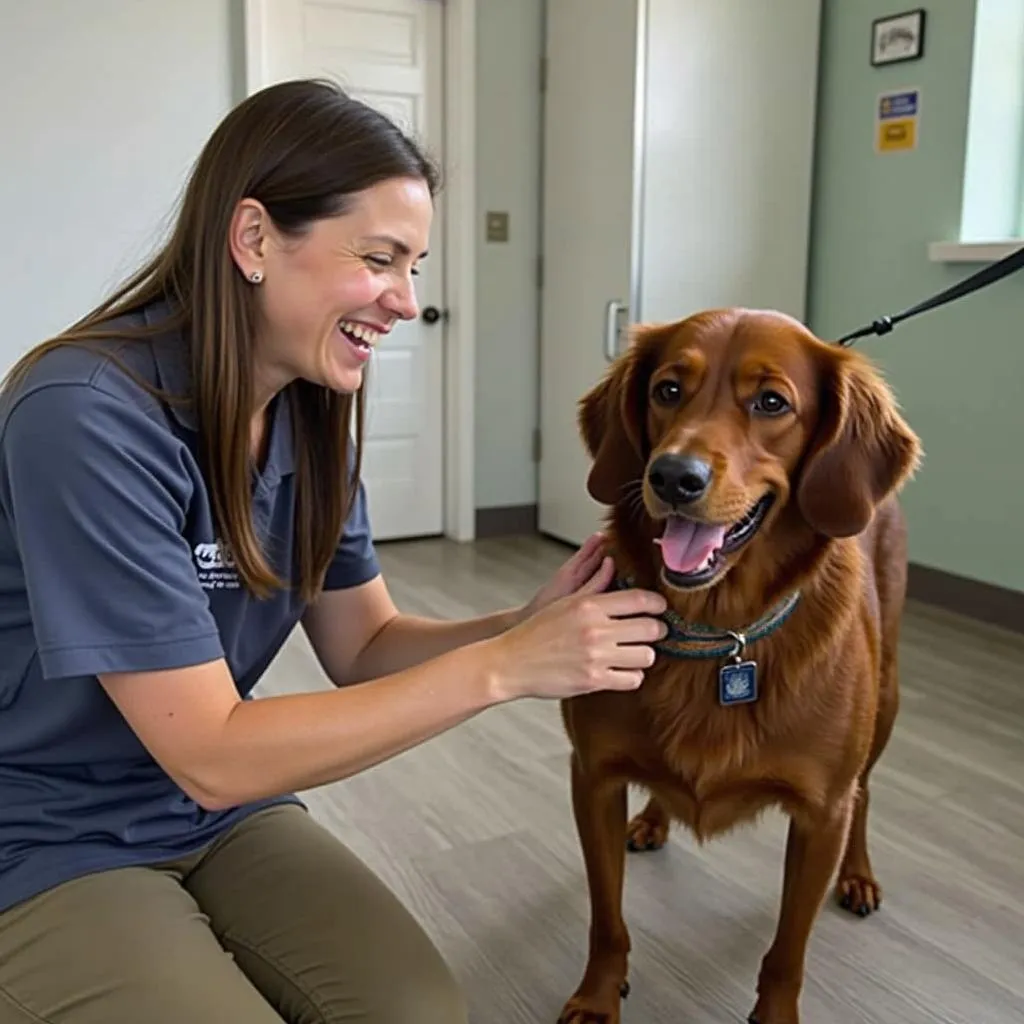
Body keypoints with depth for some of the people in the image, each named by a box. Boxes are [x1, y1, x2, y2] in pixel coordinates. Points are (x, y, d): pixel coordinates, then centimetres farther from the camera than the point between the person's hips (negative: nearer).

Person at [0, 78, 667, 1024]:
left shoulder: (312, 409, -4)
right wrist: (501, 668, -29)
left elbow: (362, 647, 0)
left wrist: (527, 626, -18)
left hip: (224, 818, 5)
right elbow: (215, 757, -26)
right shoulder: (87, 417, -27)